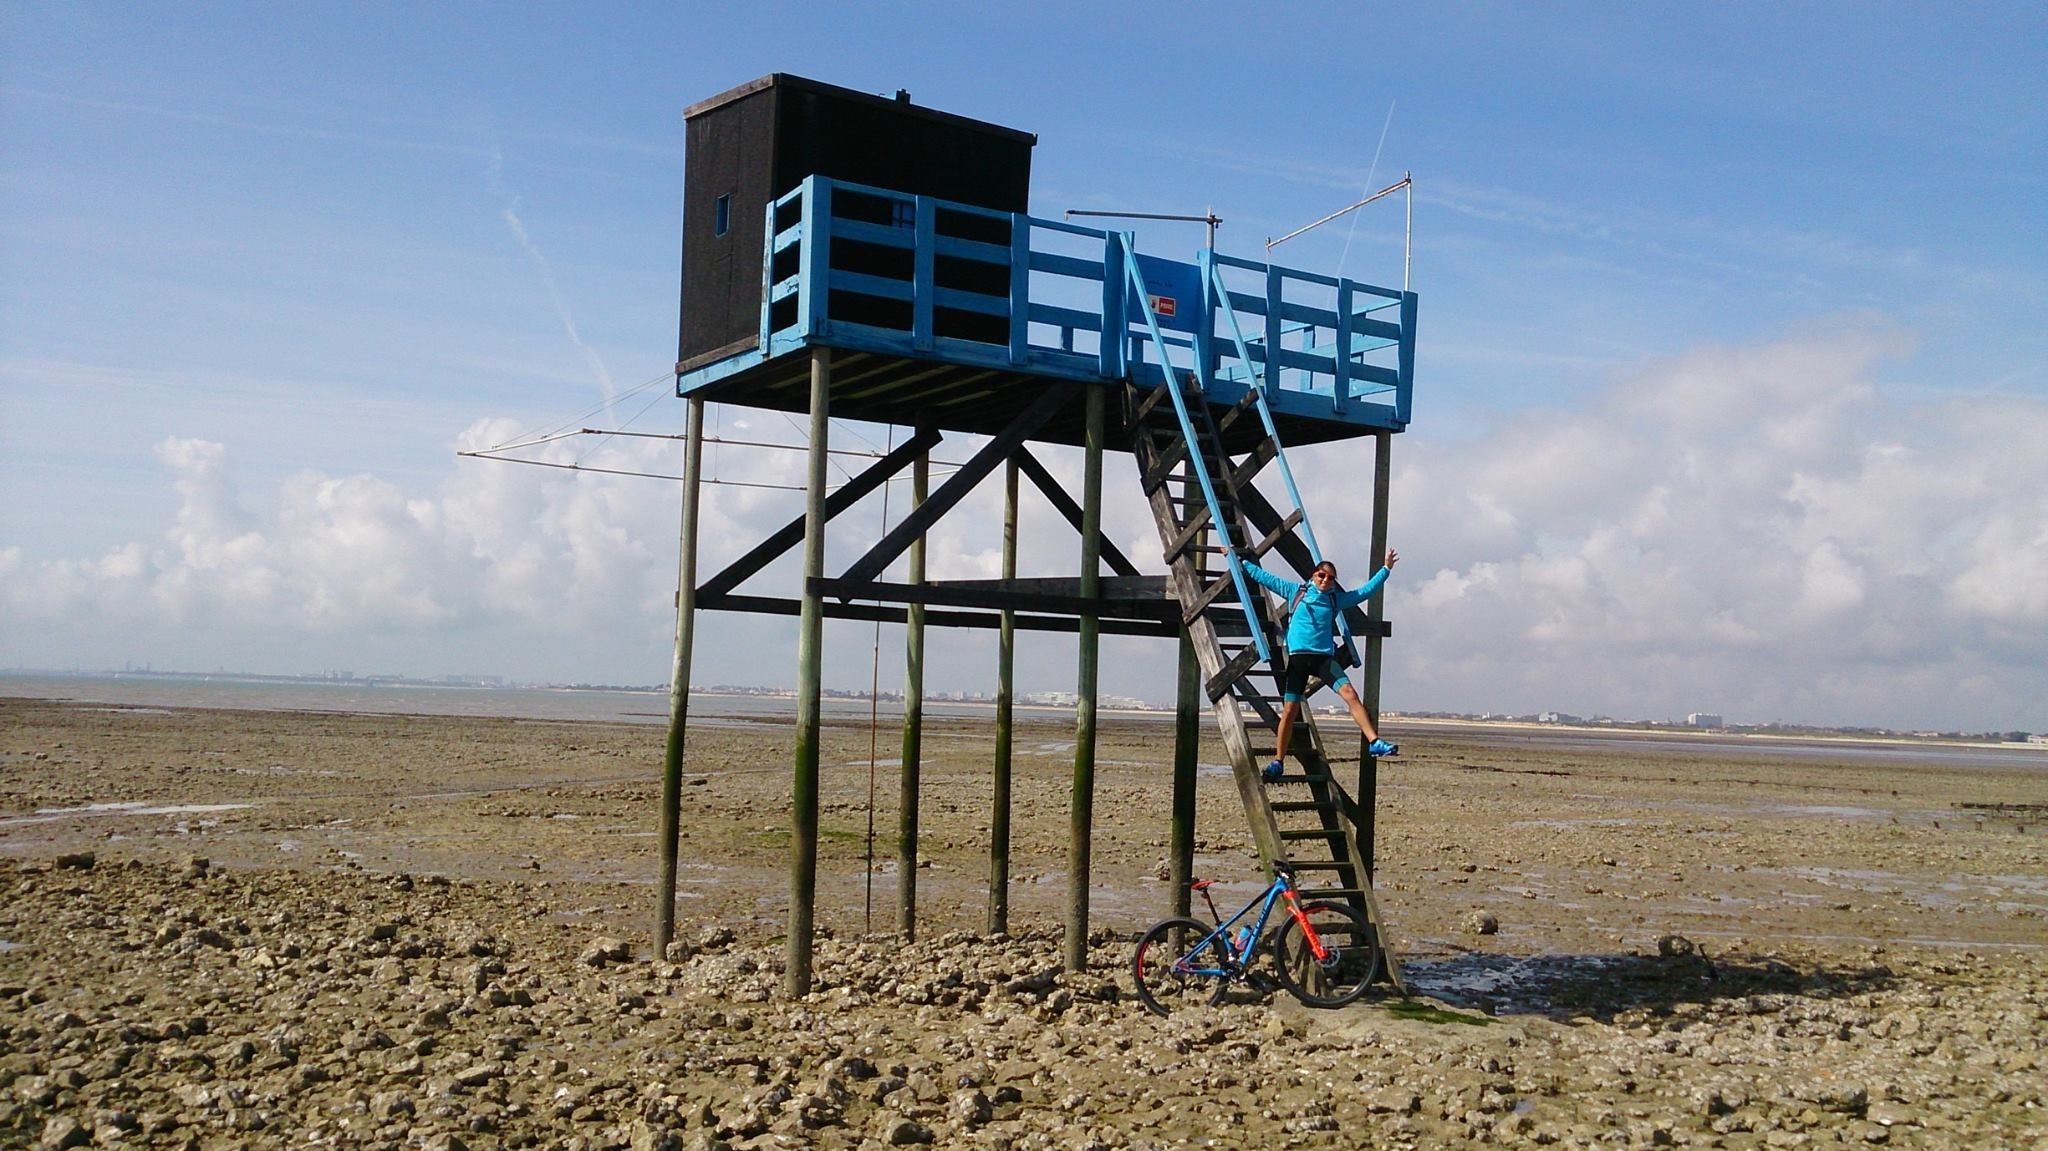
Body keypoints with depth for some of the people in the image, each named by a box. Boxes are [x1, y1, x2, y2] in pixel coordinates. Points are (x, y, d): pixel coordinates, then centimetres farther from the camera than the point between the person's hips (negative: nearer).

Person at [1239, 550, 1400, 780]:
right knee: (1290, 710, -5)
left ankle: (1375, 743, -23)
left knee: (1350, 693, -19)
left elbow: (1365, 591, 19)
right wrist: (1240, 561, 15)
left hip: (1324, 656, 1)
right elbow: (1264, 576, 14)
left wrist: (1386, 569, 17)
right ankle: (1278, 761, 5)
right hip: (1299, 656, -1)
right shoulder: (1295, 591, 10)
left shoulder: (1336, 599, 14)